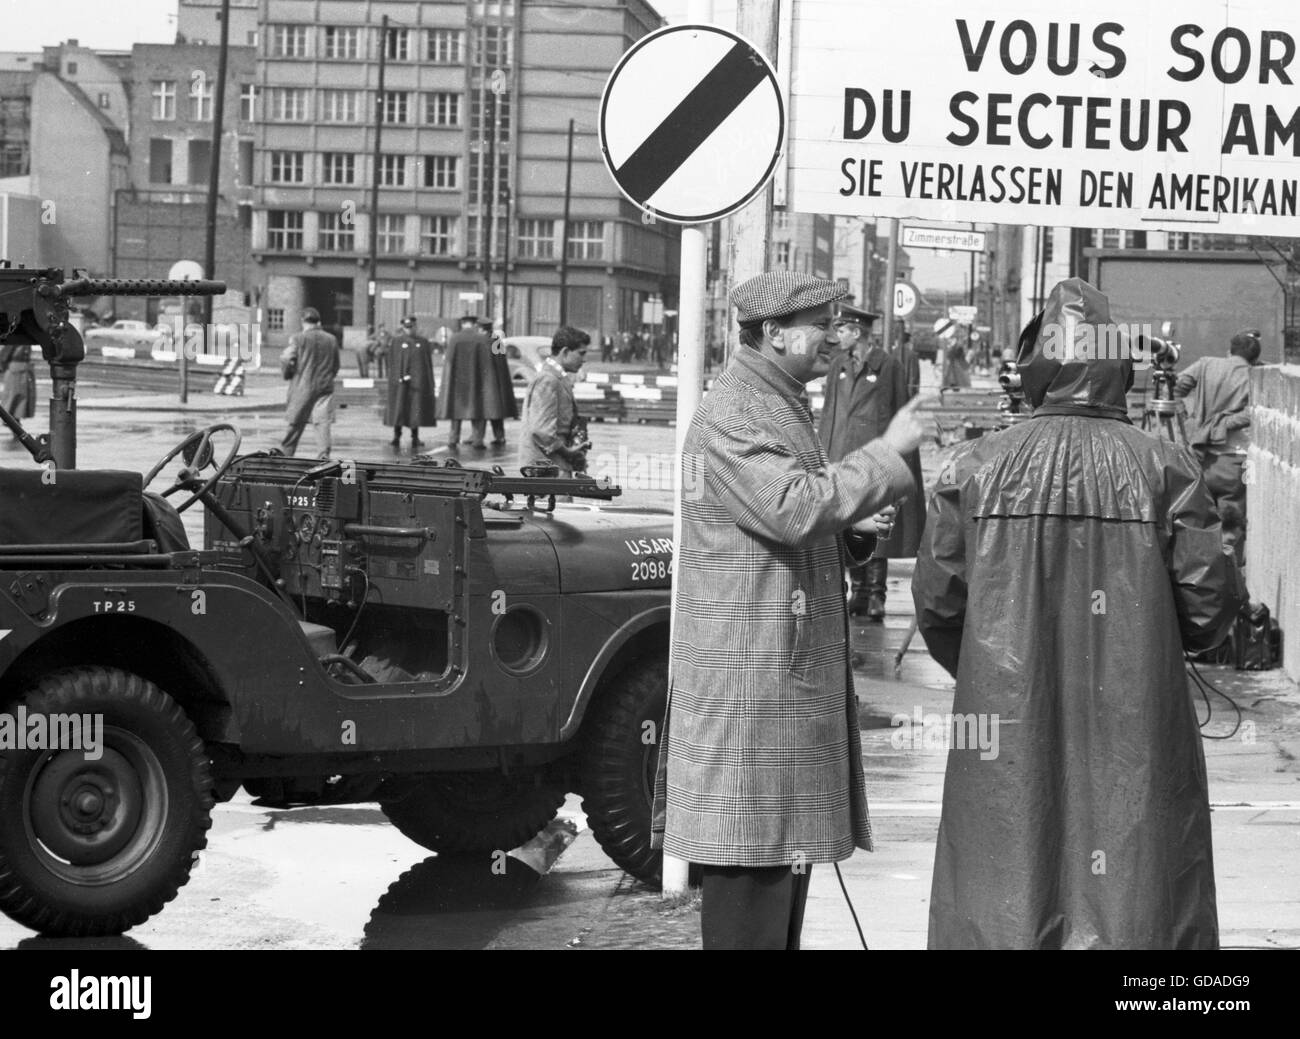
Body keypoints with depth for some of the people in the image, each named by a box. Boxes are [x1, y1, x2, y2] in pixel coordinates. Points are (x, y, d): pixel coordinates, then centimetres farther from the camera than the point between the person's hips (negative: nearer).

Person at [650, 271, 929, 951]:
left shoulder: (780, 409, 20)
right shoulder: (730, 417, -14)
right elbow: (792, 508, -28)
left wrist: (850, 529, 7)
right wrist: (889, 452, -21)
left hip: (794, 677, 11)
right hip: (750, 679, -11)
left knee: (787, 847, 13)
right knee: (753, 852, -8)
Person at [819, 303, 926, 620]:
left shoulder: (888, 367, -4)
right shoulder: (838, 364, 11)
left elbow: (901, 417, -1)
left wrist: (900, 466, -5)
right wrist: (825, 456, 9)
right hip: (843, 456, 5)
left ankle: (876, 596, 1)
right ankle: (859, 591, 14)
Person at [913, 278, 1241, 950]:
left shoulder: (974, 468, -2)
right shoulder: (1163, 468, -4)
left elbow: (936, 604, 1)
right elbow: (1208, 600, -5)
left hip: (1005, 729, 1)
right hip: (1134, 741, -1)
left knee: (1001, 907, 8)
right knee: (1139, 892, 6)